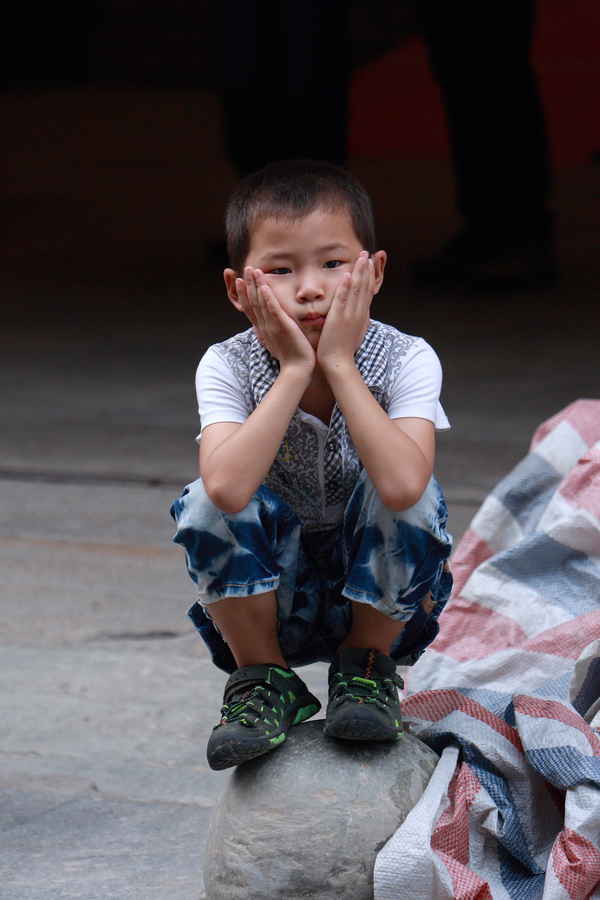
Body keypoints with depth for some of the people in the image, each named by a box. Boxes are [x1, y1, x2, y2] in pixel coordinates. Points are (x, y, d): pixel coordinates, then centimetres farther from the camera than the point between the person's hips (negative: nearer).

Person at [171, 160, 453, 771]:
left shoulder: (405, 361, -17)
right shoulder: (227, 368, -16)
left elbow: (402, 486, -38)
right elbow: (229, 488, -36)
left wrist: (338, 365, -32)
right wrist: (295, 371, -32)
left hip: (379, 598, 0)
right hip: (269, 598, 1)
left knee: (408, 492, -29)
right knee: (205, 506, -26)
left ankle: (367, 666, -4)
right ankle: (263, 678, -4)